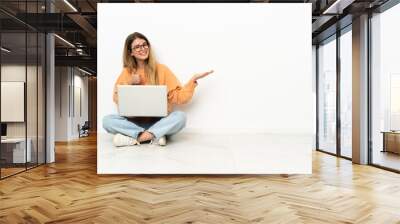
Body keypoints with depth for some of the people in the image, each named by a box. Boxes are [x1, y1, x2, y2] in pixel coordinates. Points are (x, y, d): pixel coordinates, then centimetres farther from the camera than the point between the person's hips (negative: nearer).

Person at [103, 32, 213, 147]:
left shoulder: (161, 69, 1)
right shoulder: (127, 72, 7)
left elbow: (179, 97, -5)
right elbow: (117, 99, 4)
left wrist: (193, 80, -17)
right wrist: (130, 84, -9)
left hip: (159, 121, -1)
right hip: (135, 122, 1)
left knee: (180, 116, -30)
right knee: (107, 120, -24)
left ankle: (134, 138, -26)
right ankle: (155, 136, -24)